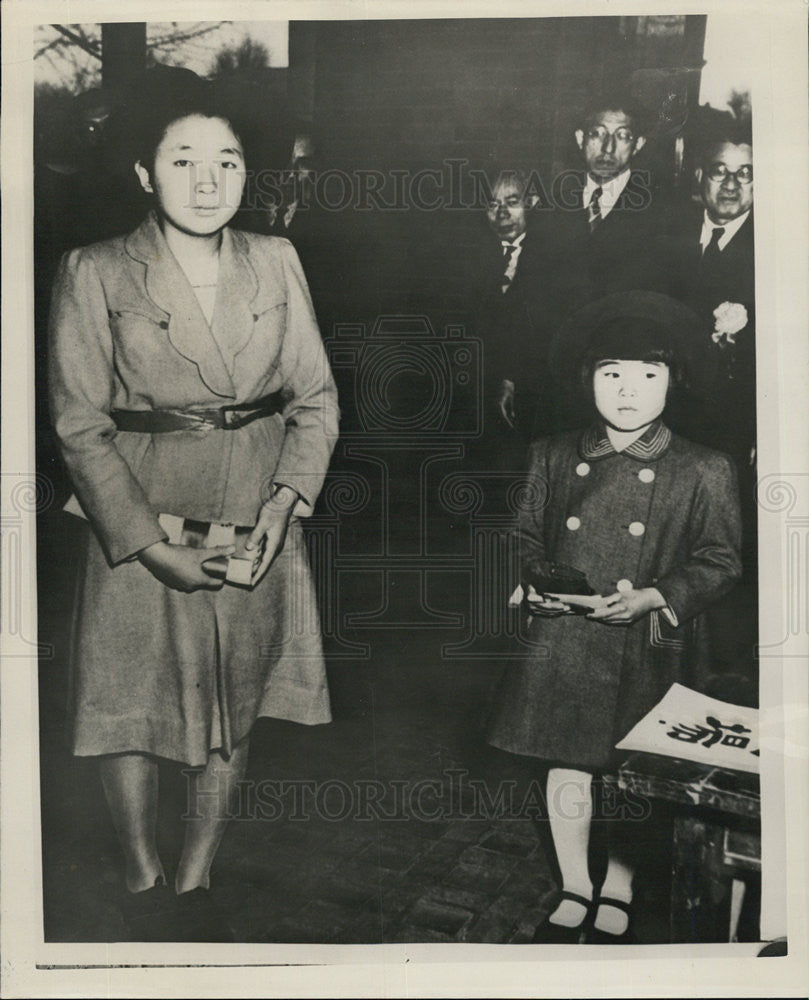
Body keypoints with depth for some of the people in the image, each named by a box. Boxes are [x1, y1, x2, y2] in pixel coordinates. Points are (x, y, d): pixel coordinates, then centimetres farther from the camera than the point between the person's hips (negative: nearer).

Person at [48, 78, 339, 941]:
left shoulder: (275, 262, 3)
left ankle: (194, 884, 34)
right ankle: (142, 883, 36)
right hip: (140, 531, -2)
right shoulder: (94, 273, -6)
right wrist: (151, 542, -15)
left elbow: (317, 397, 4)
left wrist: (287, 498, -10)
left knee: (233, 714, 12)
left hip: (259, 527, 3)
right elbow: (80, 427, -8)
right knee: (130, 713, 10)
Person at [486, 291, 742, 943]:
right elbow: (527, 539, 13)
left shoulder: (704, 472, -3)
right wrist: (536, 584, -7)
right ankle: (574, 891, 34)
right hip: (562, 644, 2)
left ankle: (617, 896, 36)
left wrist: (653, 598, -16)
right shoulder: (553, 458, 5)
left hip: (648, 652, -2)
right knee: (566, 768, 11)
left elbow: (720, 563, -2)